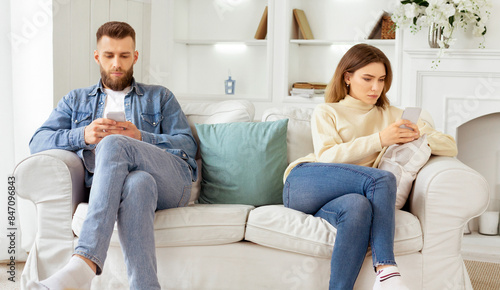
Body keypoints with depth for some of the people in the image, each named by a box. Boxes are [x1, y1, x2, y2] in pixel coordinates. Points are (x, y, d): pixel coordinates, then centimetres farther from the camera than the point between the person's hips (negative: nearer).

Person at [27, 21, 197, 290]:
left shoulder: (160, 97, 27)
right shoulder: (76, 100, 29)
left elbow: (188, 145, 13)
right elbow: (38, 142, 13)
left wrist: (140, 138, -6)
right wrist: (84, 135, -7)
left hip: (170, 181, 0)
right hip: (106, 183, 1)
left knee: (113, 143, -34)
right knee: (137, 183, -40)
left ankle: (84, 263, -48)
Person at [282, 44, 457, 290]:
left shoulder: (393, 116, 25)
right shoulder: (326, 112, 18)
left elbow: (450, 148, 20)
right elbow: (327, 157, -3)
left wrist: (419, 133, -2)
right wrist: (379, 140, -13)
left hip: (337, 199, 2)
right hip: (303, 184, -2)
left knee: (357, 206, -38)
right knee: (383, 179, -30)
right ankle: (387, 269, -34)